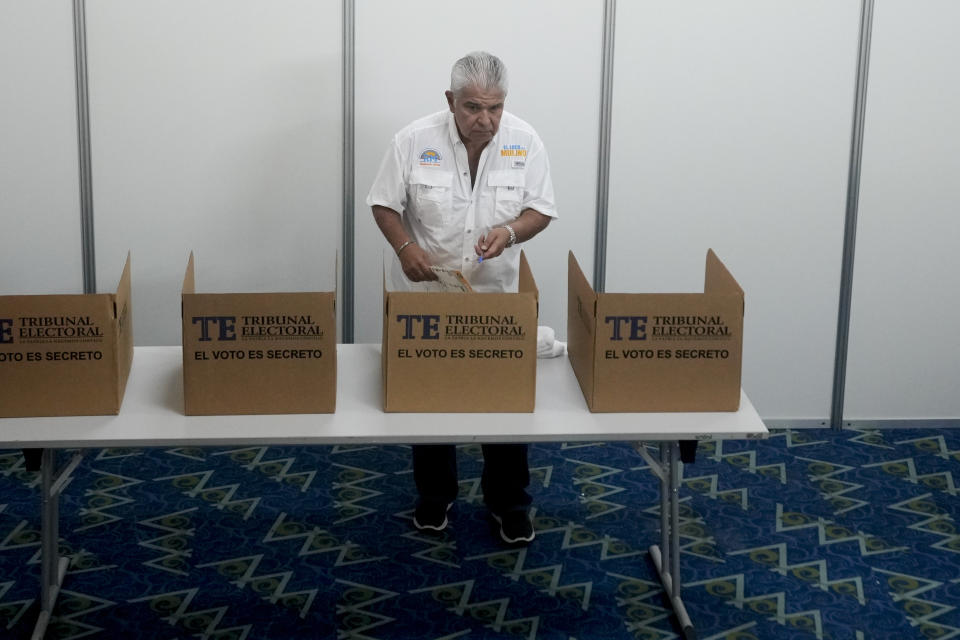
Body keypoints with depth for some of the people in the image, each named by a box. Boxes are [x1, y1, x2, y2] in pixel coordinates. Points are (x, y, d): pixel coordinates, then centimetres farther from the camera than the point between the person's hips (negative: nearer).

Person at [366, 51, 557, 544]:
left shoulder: (524, 142, -9)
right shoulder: (414, 140, -12)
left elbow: (541, 210, -4)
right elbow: (384, 204, -4)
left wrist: (509, 232, -24)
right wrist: (405, 247, -22)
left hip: (498, 295, 1)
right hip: (426, 294, 0)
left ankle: (508, 502, 21)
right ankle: (434, 495, 29)